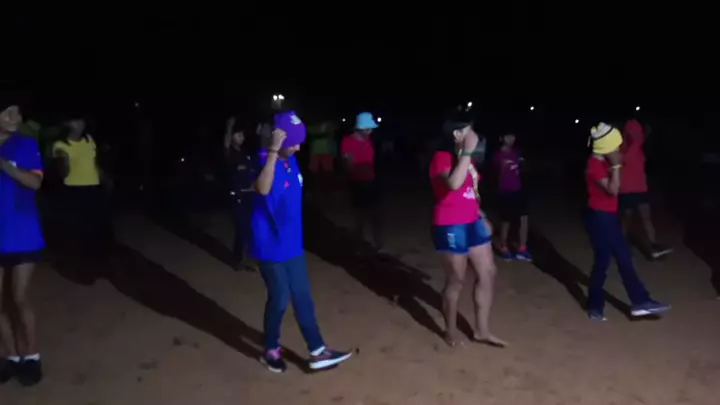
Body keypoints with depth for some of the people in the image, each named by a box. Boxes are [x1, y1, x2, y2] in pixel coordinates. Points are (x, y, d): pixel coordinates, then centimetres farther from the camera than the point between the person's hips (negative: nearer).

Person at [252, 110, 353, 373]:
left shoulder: (291, 160, 4)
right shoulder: (264, 161, -21)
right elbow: (263, 189, -44)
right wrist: (273, 149, -44)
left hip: (292, 244, 8)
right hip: (271, 247, -7)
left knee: (303, 297, 12)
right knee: (280, 300, 6)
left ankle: (317, 352, 22)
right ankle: (271, 349, 30)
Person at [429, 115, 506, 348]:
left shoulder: (465, 159, 14)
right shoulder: (442, 157, -14)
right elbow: (454, 183, -33)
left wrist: (482, 217, 17)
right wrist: (467, 152, -27)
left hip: (472, 223, 9)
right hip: (451, 227, -9)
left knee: (488, 273, 10)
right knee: (456, 280, 2)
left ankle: (482, 331, 21)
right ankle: (451, 331, 23)